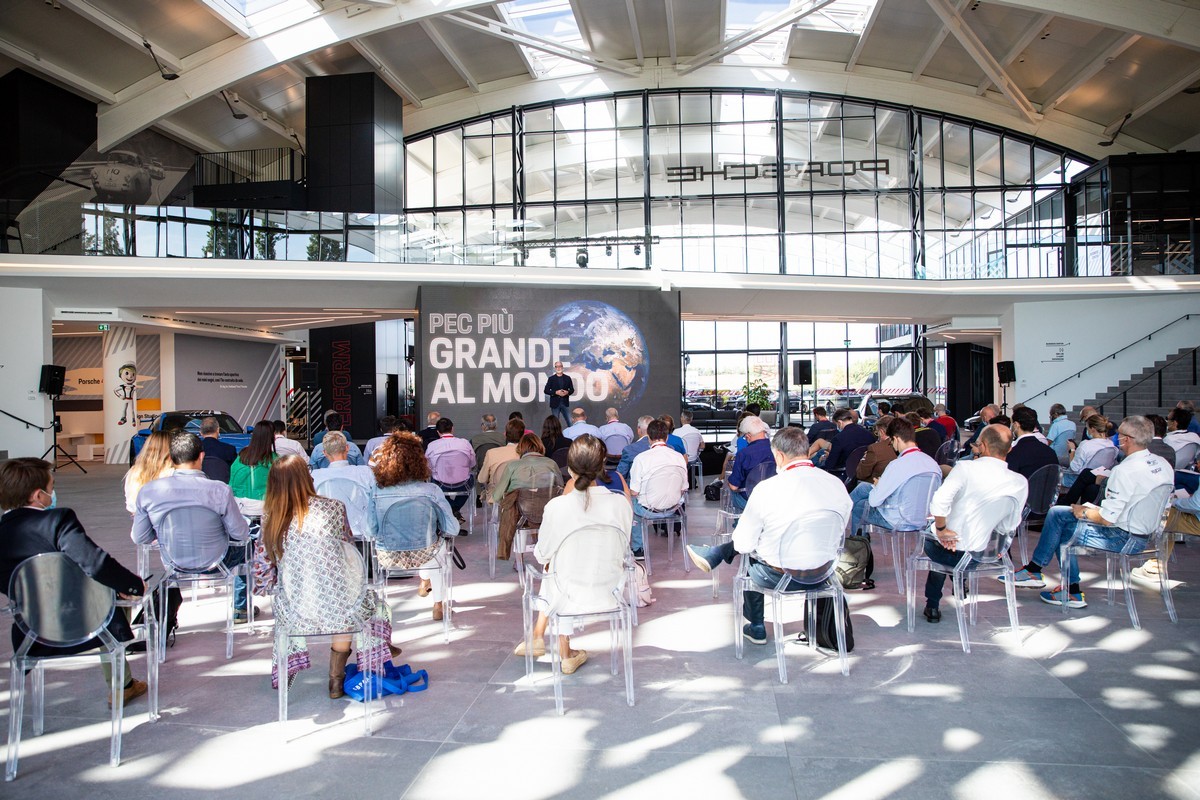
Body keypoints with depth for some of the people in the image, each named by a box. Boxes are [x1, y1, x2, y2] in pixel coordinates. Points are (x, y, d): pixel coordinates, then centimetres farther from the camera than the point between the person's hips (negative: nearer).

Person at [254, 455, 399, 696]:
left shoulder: (270, 517, -4)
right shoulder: (332, 507, -8)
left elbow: (264, 574, 3)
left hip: (293, 614, 3)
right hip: (337, 609, -2)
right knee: (370, 600, 33)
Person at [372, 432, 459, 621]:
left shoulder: (375, 491, -19)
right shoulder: (431, 491, -20)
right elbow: (452, 529, -13)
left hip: (387, 558, 2)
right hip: (422, 556, -1)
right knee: (438, 546, 37)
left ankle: (425, 583, 58)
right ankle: (439, 606, 45)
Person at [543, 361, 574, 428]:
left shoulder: (567, 378, 8)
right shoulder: (551, 378, 3)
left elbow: (572, 389, 10)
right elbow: (546, 391, -1)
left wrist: (567, 392, -12)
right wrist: (556, 392, -15)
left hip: (565, 403, 1)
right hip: (555, 403, -1)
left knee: (570, 422, -3)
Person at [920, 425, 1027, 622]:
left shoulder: (966, 467, -20)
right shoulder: (1020, 483, -7)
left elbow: (939, 501, -33)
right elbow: (1009, 526, 2)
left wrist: (941, 529, -18)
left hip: (948, 548, -4)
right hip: (977, 553, 4)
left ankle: (932, 606, 35)